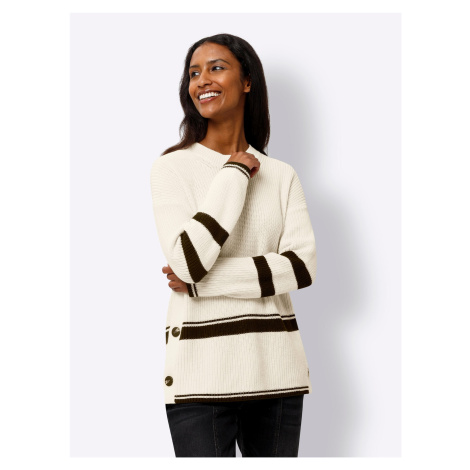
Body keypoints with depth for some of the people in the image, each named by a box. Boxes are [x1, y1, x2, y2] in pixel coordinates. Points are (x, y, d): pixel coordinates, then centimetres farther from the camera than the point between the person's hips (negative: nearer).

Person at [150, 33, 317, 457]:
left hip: (276, 369, 3)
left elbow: (303, 266, -5)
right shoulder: (172, 167, 0)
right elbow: (188, 260, -14)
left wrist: (202, 281, -12)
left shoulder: (282, 176, 8)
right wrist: (234, 175, -9)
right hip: (201, 372, -3)